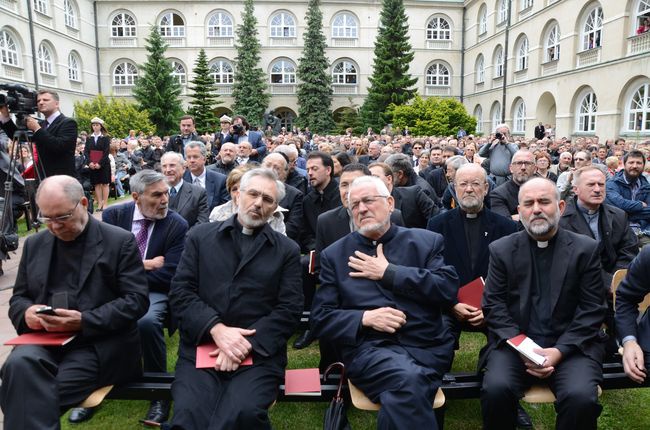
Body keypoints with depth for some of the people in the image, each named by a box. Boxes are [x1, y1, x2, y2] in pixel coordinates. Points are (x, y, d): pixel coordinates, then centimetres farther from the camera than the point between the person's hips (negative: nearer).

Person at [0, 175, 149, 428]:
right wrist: (27, 311, -6)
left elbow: (137, 300, -7)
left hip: (101, 342, -4)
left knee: (40, 395, -27)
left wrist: (84, 321, -19)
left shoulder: (120, 242, -2)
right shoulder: (35, 244, 15)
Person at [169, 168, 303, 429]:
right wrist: (216, 329, -12)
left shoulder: (287, 250, 10)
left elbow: (289, 309, 2)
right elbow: (180, 292, 4)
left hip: (258, 353, 0)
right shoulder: (200, 237, 13)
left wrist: (246, 343, -12)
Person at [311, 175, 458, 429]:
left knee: (401, 398, -30)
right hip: (368, 347, 0)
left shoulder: (427, 242, 10)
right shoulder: (335, 255, 10)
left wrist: (388, 272, -6)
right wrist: (365, 318, -11)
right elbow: (320, 318, 7)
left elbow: (449, 289, -4)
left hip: (427, 345, 1)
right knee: (409, 381, -32)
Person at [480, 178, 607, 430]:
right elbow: (494, 305, 1)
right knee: (496, 390, -26)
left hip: (571, 345, 0)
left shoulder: (586, 249, 4)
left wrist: (559, 350, -13)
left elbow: (592, 310, 0)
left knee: (582, 398, -27)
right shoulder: (501, 250, 5)